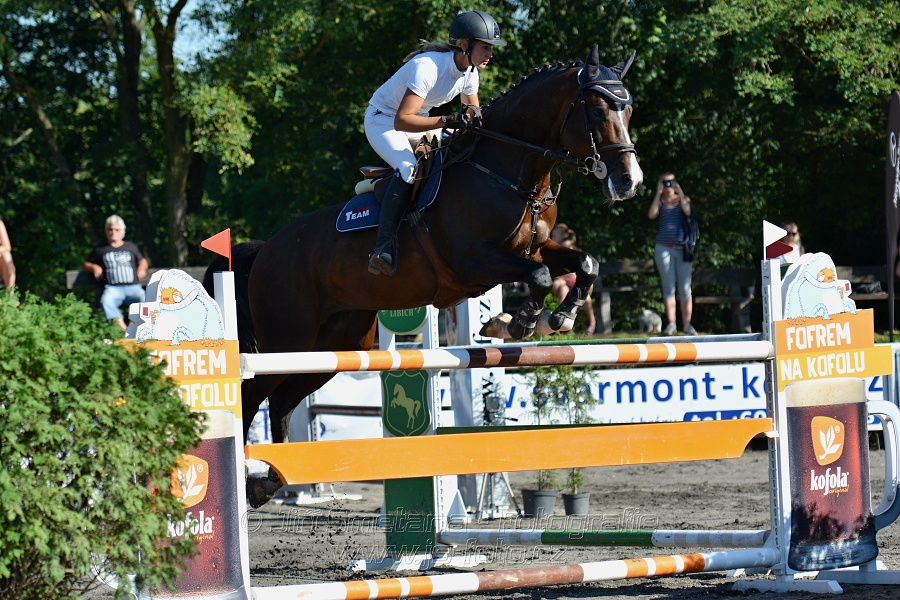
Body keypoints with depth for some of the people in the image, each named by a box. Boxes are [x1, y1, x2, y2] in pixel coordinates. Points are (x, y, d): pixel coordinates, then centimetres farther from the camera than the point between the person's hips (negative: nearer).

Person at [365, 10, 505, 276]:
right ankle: (383, 246, -37)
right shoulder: (428, 67, -33)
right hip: (383, 121, -9)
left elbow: (473, 114, 10)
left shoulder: (469, 72, -7)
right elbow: (402, 121, -39)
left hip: (418, 121, 9)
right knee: (408, 169, -33)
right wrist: (448, 121, -48)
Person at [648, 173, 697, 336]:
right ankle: (671, 324, -2)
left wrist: (680, 193, -8)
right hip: (664, 248, 0)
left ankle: (687, 324, 5)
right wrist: (658, 194, -7)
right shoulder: (660, 202, 10)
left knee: (685, 288, 0)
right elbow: (651, 215, -9)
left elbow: (688, 212, -10)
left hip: (682, 248, 0)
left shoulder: (683, 200, 10)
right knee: (668, 287, -2)